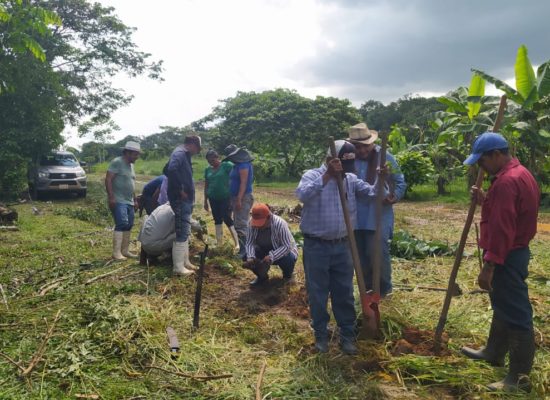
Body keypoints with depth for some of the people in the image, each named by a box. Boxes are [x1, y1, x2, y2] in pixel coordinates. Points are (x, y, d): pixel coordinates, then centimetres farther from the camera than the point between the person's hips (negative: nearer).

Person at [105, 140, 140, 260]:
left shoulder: (131, 165, 18)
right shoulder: (117, 162, -9)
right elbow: (108, 180, -15)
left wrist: (135, 200, 23)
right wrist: (111, 197, -22)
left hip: (129, 202, 9)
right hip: (118, 201, -9)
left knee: (128, 226, 8)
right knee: (121, 225, -17)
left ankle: (125, 250, 16)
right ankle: (116, 252, -15)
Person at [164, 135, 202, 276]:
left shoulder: (183, 154, 17)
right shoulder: (180, 153, -14)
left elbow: (166, 170, 26)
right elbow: (172, 170, -33)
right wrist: (180, 189, -24)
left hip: (184, 199, 11)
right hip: (181, 199, -11)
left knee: (184, 232, 17)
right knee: (182, 233, -6)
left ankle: (185, 262, 27)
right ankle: (178, 267, -1)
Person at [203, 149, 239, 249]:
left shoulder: (227, 165, -9)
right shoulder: (208, 170, 9)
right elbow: (206, 185, 15)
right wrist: (205, 201, 16)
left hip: (225, 198, -6)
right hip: (213, 198, 6)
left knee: (227, 219, -9)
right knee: (217, 220, 12)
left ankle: (237, 243, -1)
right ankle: (219, 243, 22)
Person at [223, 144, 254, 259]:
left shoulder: (243, 165, -14)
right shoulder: (238, 164, 16)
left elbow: (243, 183, -21)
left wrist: (239, 200, -25)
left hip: (243, 198, -11)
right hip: (237, 198, 11)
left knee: (241, 226, -12)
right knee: (237, 224, 13)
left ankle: (245, 252, -9)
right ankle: (242, 249, 20)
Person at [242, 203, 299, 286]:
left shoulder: (280, 224, -31)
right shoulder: (251, 223, -20)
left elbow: (287, 246, -32)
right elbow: (249, 243, -17)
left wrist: (271, 257, -43)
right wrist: (250, 257, -36)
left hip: (284, 251, -3)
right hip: (264, 251, 4)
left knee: (288, 259, -36)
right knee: (246, 255, -22)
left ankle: (288, 274, 3)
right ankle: (262, 276, 7)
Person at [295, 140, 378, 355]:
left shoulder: (351, 179, 6)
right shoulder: (313, 175, -9)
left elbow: (373, 193, 1)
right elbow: (303, 195, -29)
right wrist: (327, 175, -33)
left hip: (342, 246, 4)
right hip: (316, 246, -4)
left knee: (344, 293, 13)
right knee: (318, 293, 9)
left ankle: (347, 335, 26)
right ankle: (321, 335, 26)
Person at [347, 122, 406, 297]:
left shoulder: (385, 157, -3)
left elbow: (400, 182, 4)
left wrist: (394, 196, -15)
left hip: (379, 217, -3)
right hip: (355, 218, 3)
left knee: (378, 252, -6)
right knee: (360, 254, 12)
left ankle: (384, 288, 17)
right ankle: (368, 286, 31)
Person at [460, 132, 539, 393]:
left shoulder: (506, 182, -23)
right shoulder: (519, 174, 12)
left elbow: (501, 229, -27)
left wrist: (489, 266, -25)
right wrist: (486, 200, 10)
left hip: (507, 256, -11)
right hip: (515, 251, 11)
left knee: (516, 314, -4)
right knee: (503, 306, 22)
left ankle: (519, 377, 6)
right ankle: (494, 352, 38)